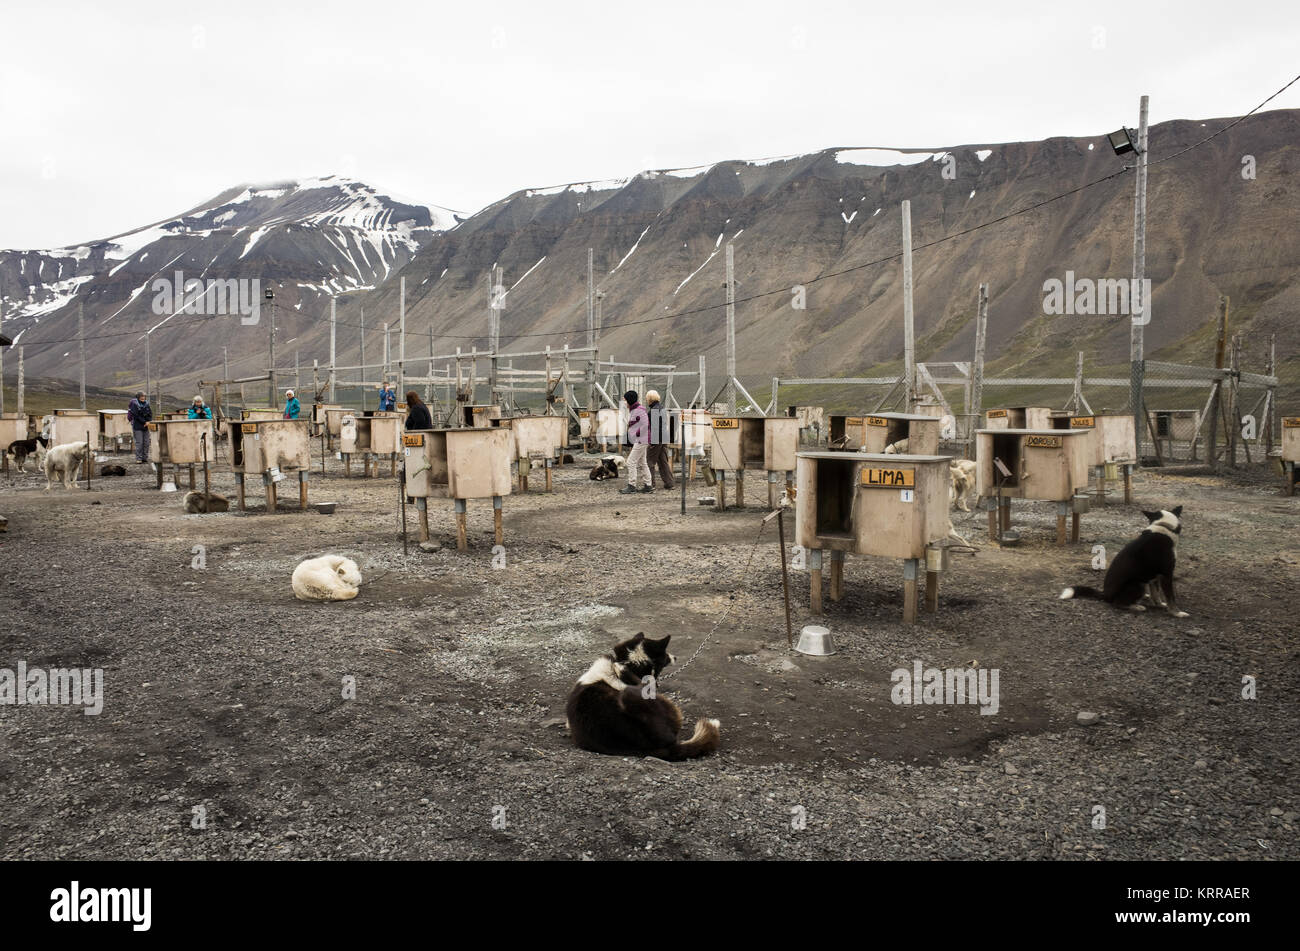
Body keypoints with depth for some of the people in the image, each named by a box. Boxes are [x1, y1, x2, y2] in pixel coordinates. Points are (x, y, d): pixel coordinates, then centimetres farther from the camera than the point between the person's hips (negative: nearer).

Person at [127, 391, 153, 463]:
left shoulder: (147, 404, 6)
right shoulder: (135, 404, -8)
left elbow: (150, 414, 7)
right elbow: (136, 415, -12)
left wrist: (148, 421, -9)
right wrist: (144, 421, -12)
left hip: (145, 426, 5)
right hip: (137, 427, -5)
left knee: (146, 443, 4)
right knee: (139, 443, -7)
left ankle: (145, 458, 11)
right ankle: (138, 458, -2)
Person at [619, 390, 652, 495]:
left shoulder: (640, 410, -16)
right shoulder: (632, 410, 15)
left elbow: (645, 425, -21)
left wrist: (638, 435, -15)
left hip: (640, 441, -10)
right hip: (637, 441, 10)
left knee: (631, 462, -11)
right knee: (641, 463, 12)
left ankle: (631, 486, -10)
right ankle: (647, 485, 16)